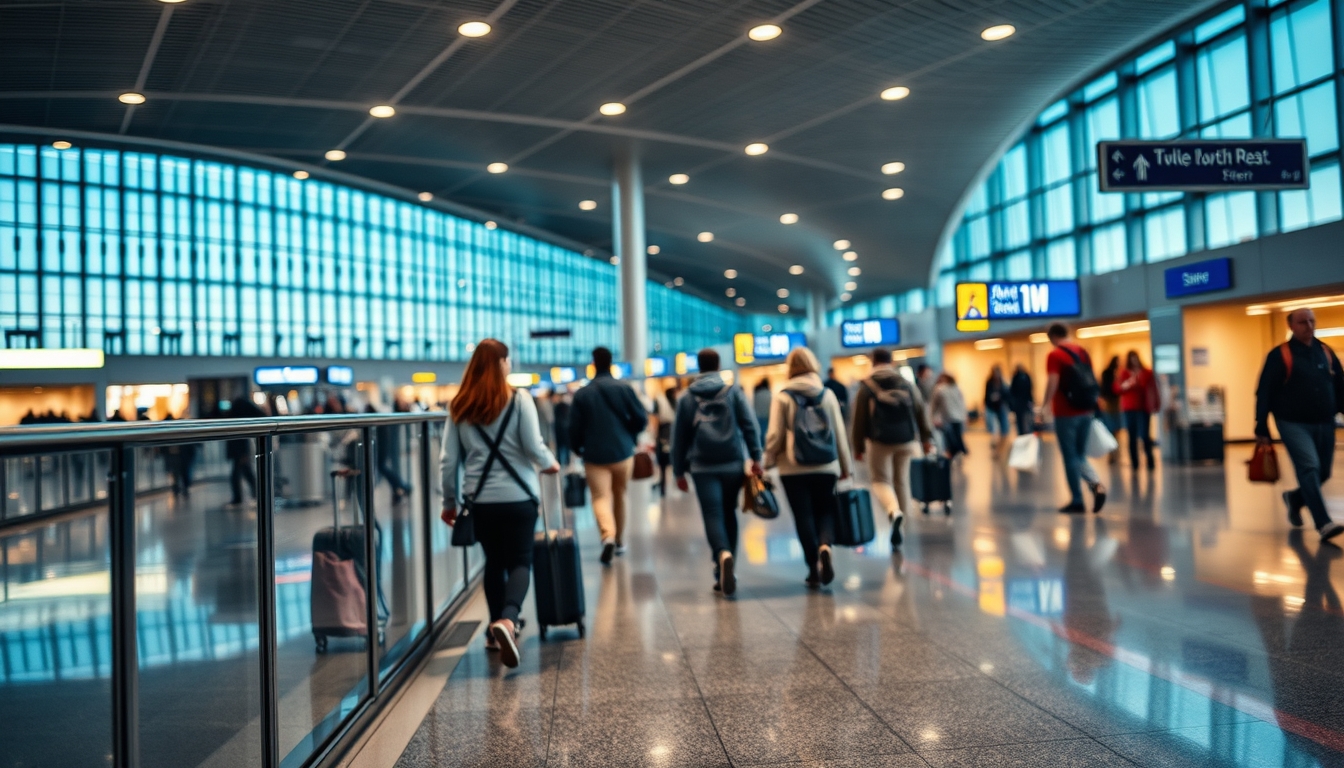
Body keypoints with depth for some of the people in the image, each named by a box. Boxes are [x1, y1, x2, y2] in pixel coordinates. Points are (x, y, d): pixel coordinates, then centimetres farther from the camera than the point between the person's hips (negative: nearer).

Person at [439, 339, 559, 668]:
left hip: (480, 498, 3)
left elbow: (448, 459, 4)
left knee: (494, 561, 18)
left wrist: (450, 501, 13)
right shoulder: (518, 399, -6)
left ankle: (497, 628, 25)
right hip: (517, 496, -3)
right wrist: (550, 464, 11)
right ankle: (507, 620, -24)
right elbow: (534, 446, -10)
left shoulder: (459, 406, 4)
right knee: (519, 561, 1)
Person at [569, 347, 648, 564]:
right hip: (623, 453, 2)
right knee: (620, 497, 17)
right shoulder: (624, 389, -4)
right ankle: (619, 541, 28)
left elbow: (574, 427, -2)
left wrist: (578, 449, 15)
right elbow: (641, 418, -6)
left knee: (601, 498, -4)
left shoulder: (581, 394, -4)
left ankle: (608, 535, -29)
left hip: (595, 456, -2)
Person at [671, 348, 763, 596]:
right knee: (728, 514, 14)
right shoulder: (733, 391, 5)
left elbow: (679, 436, 9)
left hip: (702, 467, -1)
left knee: (713, 515, -6)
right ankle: (725, 572, 17)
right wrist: (756, 457, -5)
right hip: (732, 464, 1)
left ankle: (723, 554, -34)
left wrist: (679, 472, 14)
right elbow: (749, 425, -4)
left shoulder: (687, 397, 8)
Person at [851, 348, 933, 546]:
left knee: (881, 480, 6)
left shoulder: (866, 387, -1)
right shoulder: (907, 384, 8)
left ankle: (894, 511, -24)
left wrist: (858, 446, 5)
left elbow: (859, 420, -2)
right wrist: (927, 439, 13)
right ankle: (899, 525, 18)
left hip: (879, 441, -3)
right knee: (902, 481, 14)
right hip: (906, 440, 3)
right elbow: (921, 413, 8)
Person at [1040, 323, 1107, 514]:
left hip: (1066, 413, -6)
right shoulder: (1083, 352, 12)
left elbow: (1053, 383, -18)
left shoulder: (1054, 355, -8)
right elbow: (1091, 380, 14)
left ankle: (1077, 501, 3)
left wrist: (1045, 405, -10)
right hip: (1086, 411, 6)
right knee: (1080, 455, 16)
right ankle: (1097, 484, -7)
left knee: (1070, 457, 1)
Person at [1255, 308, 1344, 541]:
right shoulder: (1279, 355, -6)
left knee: (1322, 472, 9)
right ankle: (1324, 524, -19)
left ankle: (1294, 498, 37)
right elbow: (1264, 393, -7)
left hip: (1324, 424, 5)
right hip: (1294, 424, -5)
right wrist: (1262, 428, -10)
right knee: (1309, 468, -17)